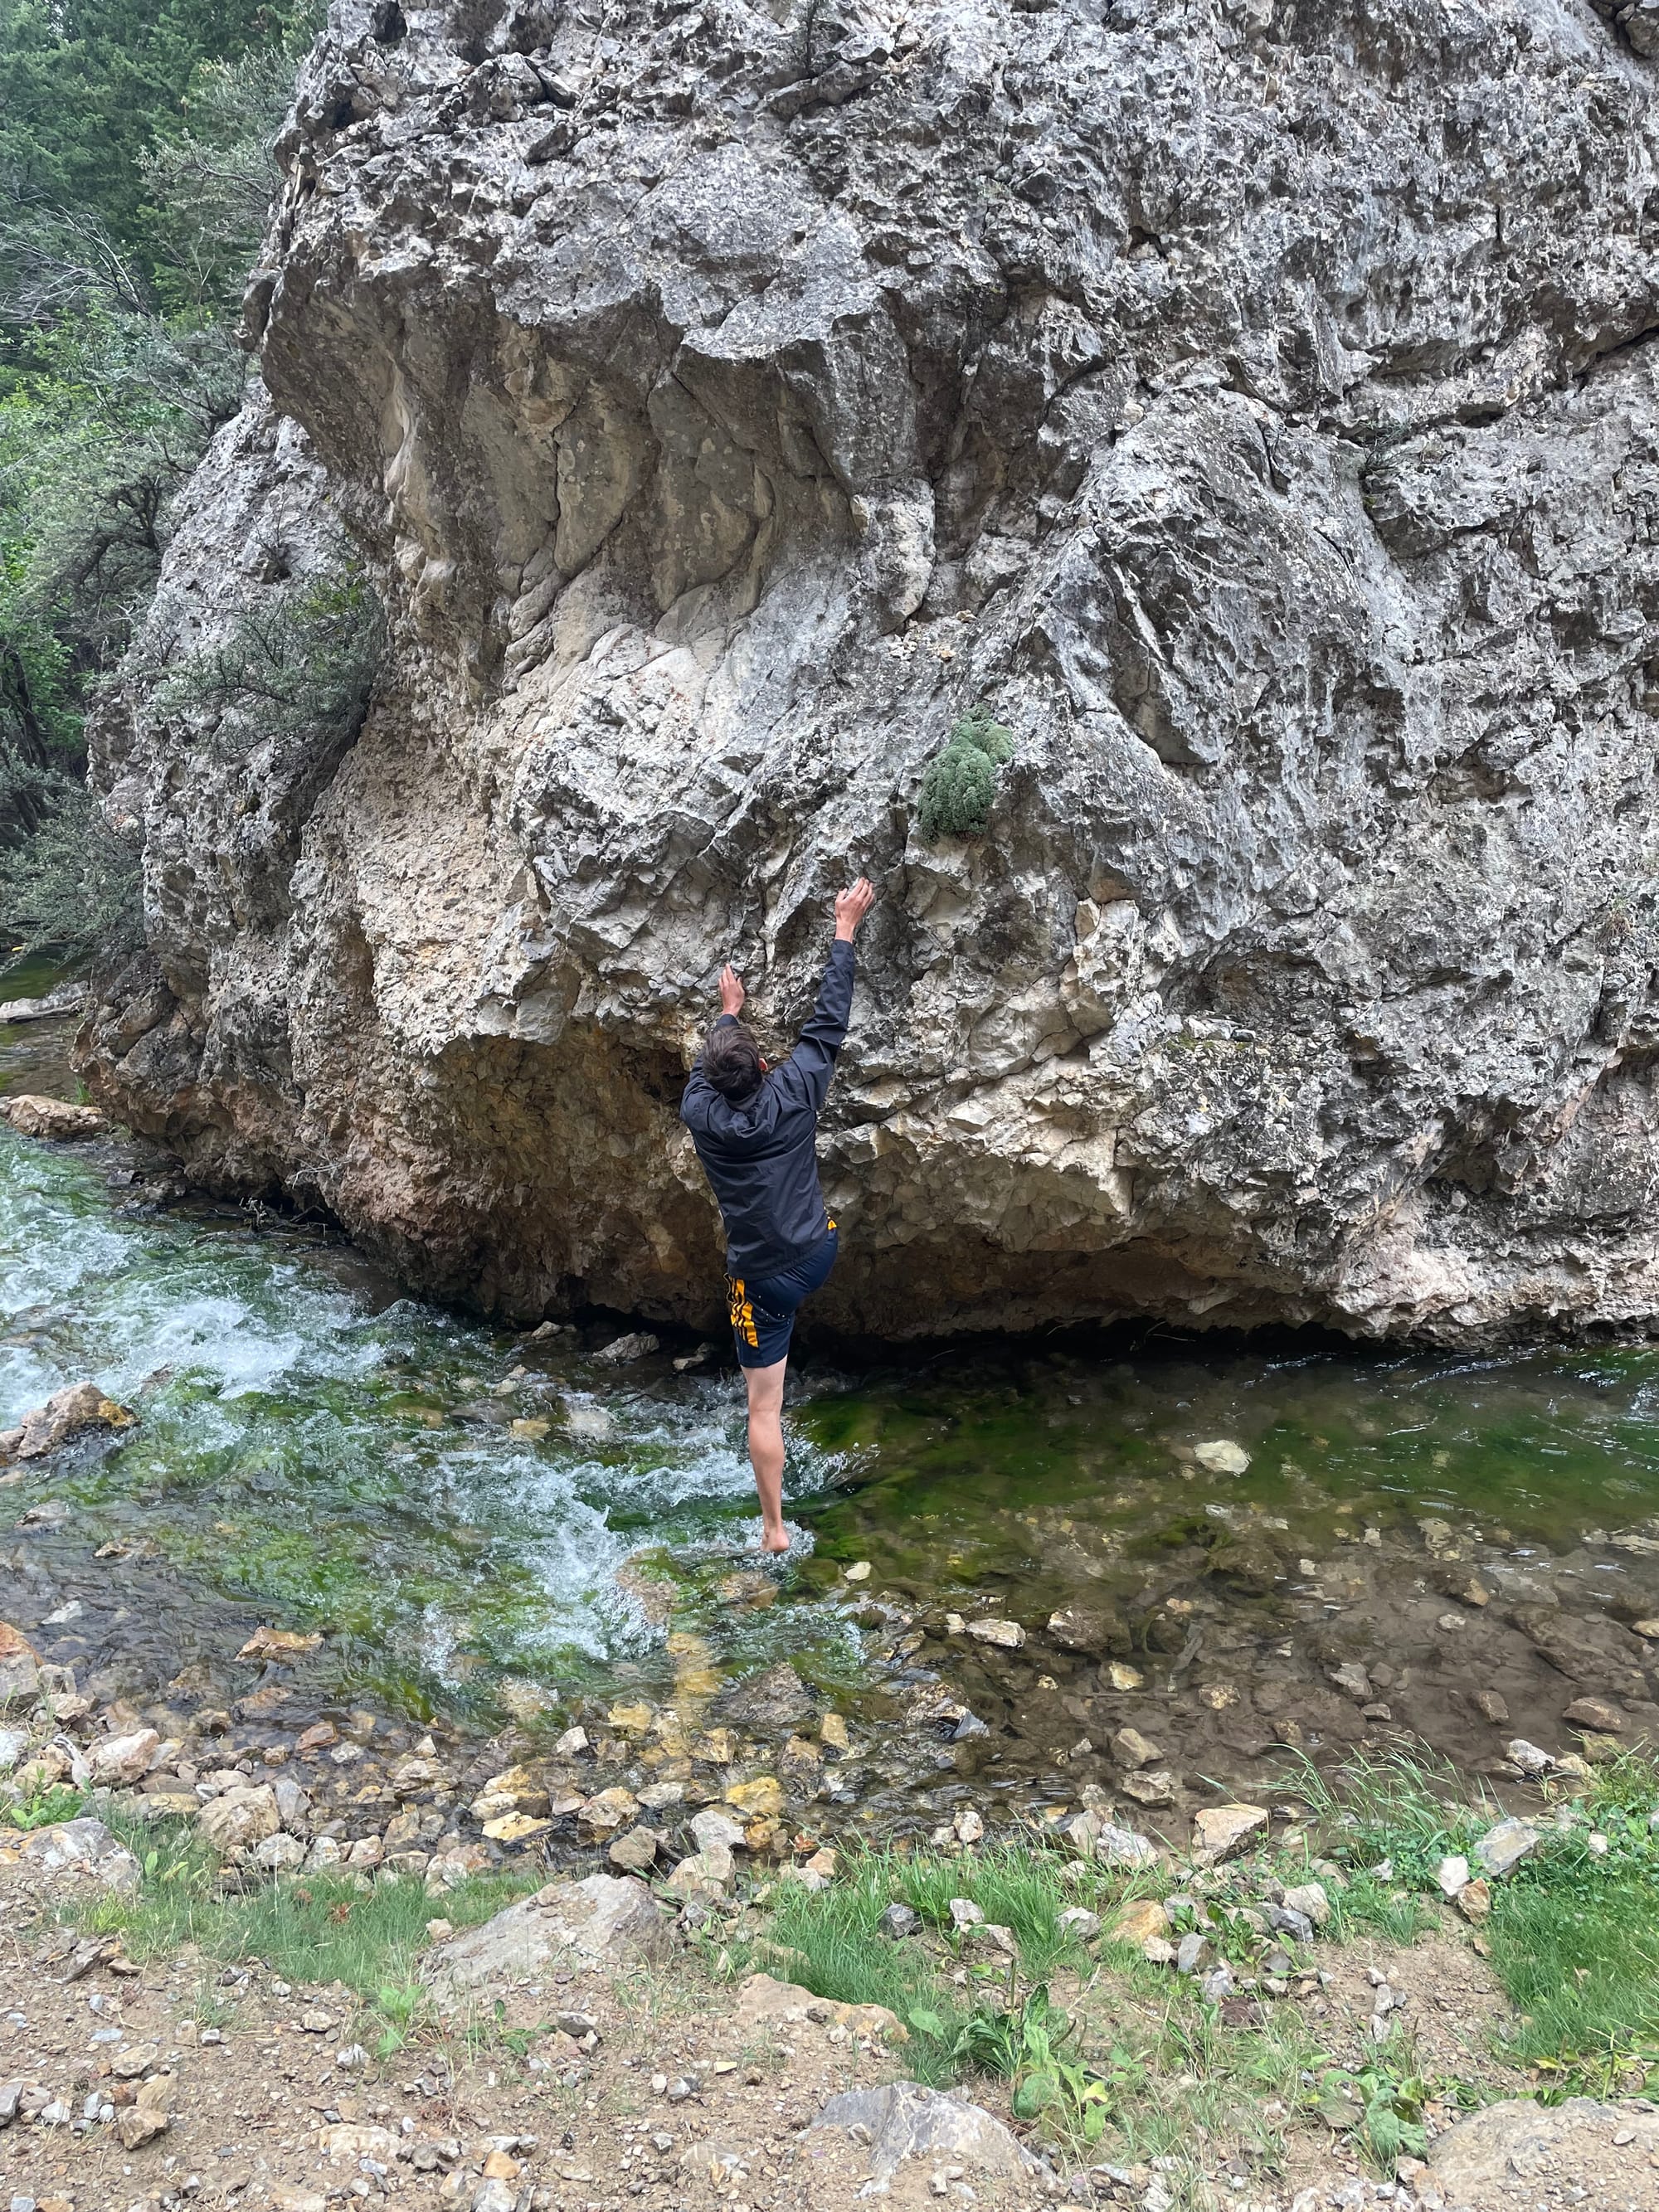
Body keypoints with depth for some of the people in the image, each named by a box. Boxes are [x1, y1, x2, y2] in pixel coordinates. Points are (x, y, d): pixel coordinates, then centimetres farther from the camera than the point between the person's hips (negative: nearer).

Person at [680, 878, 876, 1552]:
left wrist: (729, 1012, 26)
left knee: (764, 1408, 8)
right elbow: (830, 1022, -5)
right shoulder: (794, 1094, -14)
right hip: (820, 1255, 2)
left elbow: (709, 1068, 10)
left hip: (765, 1280, -2)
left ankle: (774, 1529, 15)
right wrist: (844, 931, 3)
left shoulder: (700, 1114, -13)